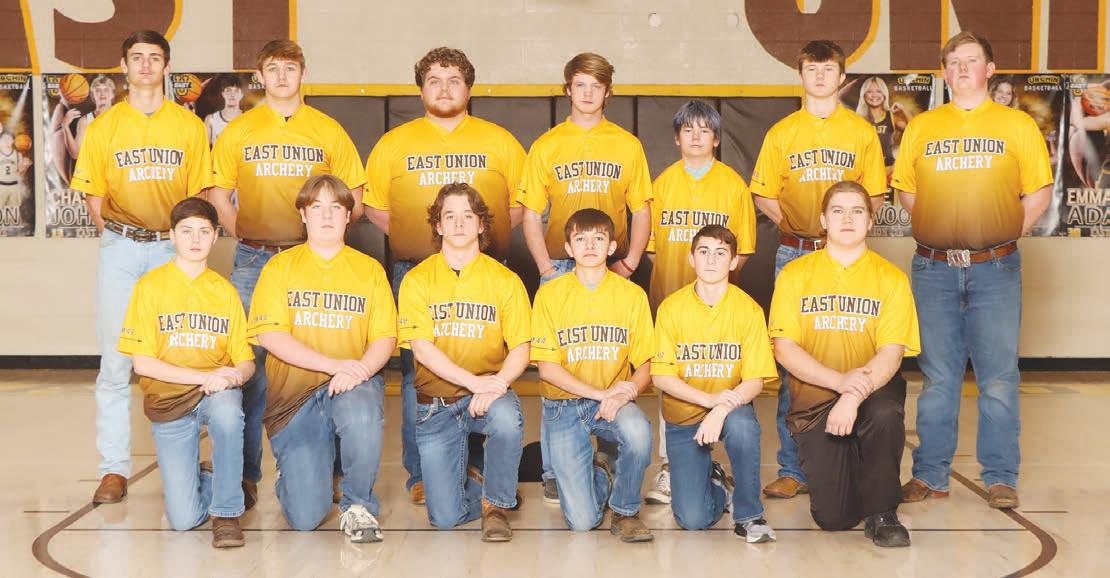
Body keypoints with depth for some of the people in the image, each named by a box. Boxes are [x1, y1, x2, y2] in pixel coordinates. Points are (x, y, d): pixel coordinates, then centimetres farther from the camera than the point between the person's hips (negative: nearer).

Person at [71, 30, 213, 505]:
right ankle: (114, 468, 3)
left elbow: (198, 193, 8)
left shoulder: (189, 126, 8)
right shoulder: (104, 127, 9)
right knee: (115, 359, -2)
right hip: (120, 250, 0)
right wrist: (108, 233, -3)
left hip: (173, 247, 0)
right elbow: (93, 194, 10)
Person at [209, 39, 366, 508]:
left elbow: (353, 201, 9)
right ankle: (246, 474, 4)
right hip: (253, 262, 0)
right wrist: (245, 238, -1)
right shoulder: (238, 131, 10)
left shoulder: (329, 131, 8)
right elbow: (219, 196, 11)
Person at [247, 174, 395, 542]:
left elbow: (385, 338, 1)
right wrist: (334, 364, -18)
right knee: (305, 517, -12)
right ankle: (295, 471, 27)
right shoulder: (280, 267, 5)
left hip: (353, 384, 1)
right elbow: (269, 334, -7)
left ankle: (358, 504, -12)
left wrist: (359, 371, -22)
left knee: (361, 414, -39)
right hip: (295, 392, 0)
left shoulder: (369, 269, 9)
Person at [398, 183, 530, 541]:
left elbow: (520, 349, -4)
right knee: (445, 516, -9)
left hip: (488, 394, 0)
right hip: (436, 402, 0)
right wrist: (474, 381, -23)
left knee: (507, 419, -38)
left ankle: (497, 503, -10)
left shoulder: (505, 280, 2)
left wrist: (496, 385, -25)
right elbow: (421, 349, -10)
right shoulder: (418, 280, 0)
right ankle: (473, 483, 29)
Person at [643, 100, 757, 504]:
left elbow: (744, 247, 6)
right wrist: (667, 274, -3)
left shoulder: (733, 184, 6)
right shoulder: (662, 183, 9)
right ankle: (670, 469, 1)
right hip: (669, 295, 1)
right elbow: (650, 243, 10)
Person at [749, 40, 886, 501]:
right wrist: (792, 220, -7)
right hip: (794, 252, 0)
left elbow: (875, 194, 10)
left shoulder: (862, 131, 10)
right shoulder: (781, 133, 11)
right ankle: (794, 469, 2)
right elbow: (763, 195, 10)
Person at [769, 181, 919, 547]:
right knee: (833, 517, -12)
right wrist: (840, 380, -22)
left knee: (886, 411, -38)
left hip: (872, 391, 0)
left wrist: (854, 396, -29)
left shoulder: (891, 278, 0)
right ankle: (832, 468, 27)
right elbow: (784, 348, -6)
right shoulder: (795, 275, 1)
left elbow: (892, 352, -10)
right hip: (814, 398, 0)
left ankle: (882, 513, -13)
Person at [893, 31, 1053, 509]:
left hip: (995, 270, -1)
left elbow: (1039, 192, 6)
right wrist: (934, 230, 1)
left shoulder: (1018, 125, 6)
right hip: (934, 269, 1)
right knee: (937, 376, 6)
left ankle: (1001, 478, 10)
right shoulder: (921, 127, 10)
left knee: (999, 376, 1)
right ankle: (930, 475, 14)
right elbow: (906, 191, 14)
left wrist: (1008, 234, -4)